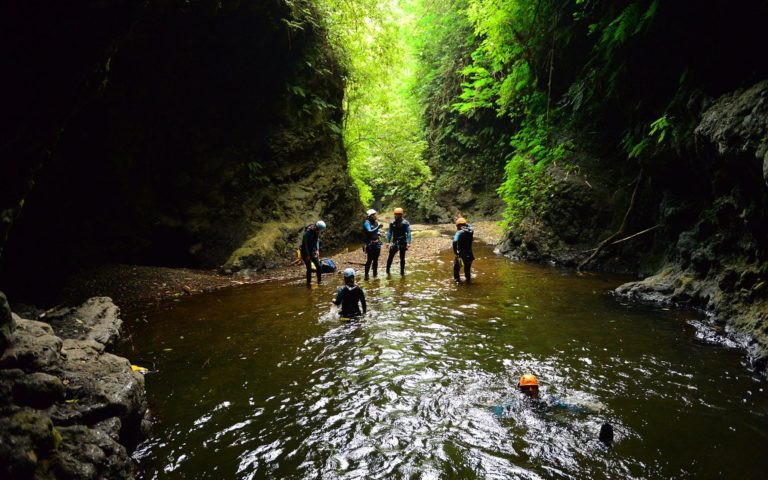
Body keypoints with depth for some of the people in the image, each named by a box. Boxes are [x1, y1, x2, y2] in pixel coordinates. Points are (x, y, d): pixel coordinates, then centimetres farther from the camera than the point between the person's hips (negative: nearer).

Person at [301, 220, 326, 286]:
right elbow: (304, 244, -21)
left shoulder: (317, 232, -5)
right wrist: (307, 255, -18)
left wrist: (317, 250, -1)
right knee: (309, 269, -4)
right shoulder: (307, 232, -26)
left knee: (318, 266, 1)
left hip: (313, 251, 6)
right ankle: (308, 283, 10)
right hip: (306, 252, -6)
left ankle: (319, 281, 15)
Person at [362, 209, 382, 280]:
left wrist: (380, 234, 2)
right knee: (369, 260, -7)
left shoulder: (376, 222, 9)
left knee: (375, 259, 13)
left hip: (377, 243, 7)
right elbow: (370, 231, -26)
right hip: (370, 244, -7)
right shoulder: (367, 223, -12)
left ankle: (375, 273, 24)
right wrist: (378, 227, -34)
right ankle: (366, 275, 1)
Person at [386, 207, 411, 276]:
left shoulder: (405, 223, -7)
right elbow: (389, 232, 5)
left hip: (403, 242, -2)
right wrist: (388, 242, -2)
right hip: (394, 242, 2)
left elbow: (408, 233, -9)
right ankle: (387, 270, 8)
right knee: (390, 256, -4)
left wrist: (408, 242, -18)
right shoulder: (392, 223, 1)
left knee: (402, 258, 7)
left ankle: (402, 272, 18)